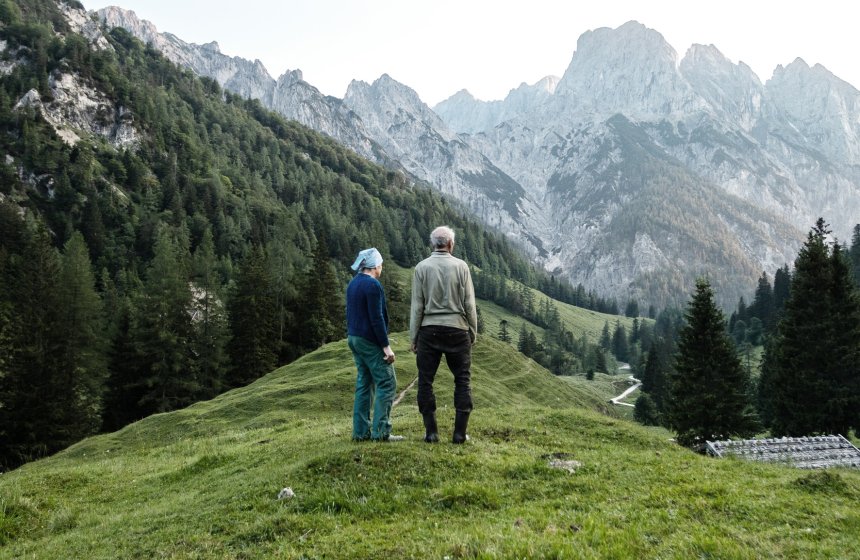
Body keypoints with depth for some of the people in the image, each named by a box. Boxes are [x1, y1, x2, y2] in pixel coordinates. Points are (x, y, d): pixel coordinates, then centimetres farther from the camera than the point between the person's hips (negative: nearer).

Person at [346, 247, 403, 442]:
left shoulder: (353, 284, 13)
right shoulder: (372, 285, -15)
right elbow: (377, 318, -19)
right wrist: (386, 345, -17)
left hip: (354, 338, 9)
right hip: (370, 341, -9)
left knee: (364, 384, 11)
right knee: (386, 383, -4)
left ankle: (361, 431, 11)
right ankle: (381, 431, -7)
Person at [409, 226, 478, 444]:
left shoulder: (422, 267, -1)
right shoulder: (461, 266, -1)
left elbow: (417, 306, -2)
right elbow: (469, 305, -2)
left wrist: (413, 337, 4)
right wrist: (473, 332, 9)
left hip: (429, 330, 0)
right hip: (457, 330, 0)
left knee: (426, 381, 8)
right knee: (463, 380, 8)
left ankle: (431, 432, 8)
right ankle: (460, 432, 5)